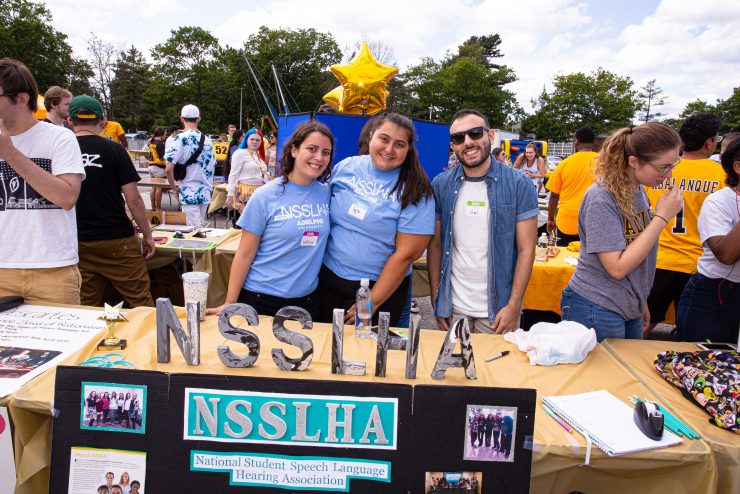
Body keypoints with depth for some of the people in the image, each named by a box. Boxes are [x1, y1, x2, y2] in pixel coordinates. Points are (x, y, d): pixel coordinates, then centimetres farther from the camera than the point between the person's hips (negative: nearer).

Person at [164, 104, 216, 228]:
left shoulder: (180, 139, -10)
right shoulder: (207, 140, 7)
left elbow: (169, 169, -16)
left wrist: (174, 188, -1)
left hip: (189, 193, -6)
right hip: (205, 192, 6)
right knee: (200, 226, 16)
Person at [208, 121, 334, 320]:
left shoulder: (327, 194, 0)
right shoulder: (265, 197, -9)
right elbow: (244, 255, -7)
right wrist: (229, 304, -8)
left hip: (307, 300, 3)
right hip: (260, 300, -3)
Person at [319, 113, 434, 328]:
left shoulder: (414, 191, -12)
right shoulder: (345, 167, -1)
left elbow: (406, 254, -15)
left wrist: (372, 302, -15)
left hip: (381, 288, -3)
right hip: (327, 279, 4)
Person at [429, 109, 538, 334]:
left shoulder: (518, 184, -7)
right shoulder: (441, 185, 0)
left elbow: (526, 249, -8)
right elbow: (435, 245, 3)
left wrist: (513, 306, -13)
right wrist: (436, 299, -1)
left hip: (498, 308, -2)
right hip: (452, 307, 2)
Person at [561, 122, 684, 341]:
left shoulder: (638, 190, 4)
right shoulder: (601, 198, -21)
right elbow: (618, 268, -25)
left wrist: (641, 302, 19)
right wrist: (662, 217, -23)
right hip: (597, 313, -8)